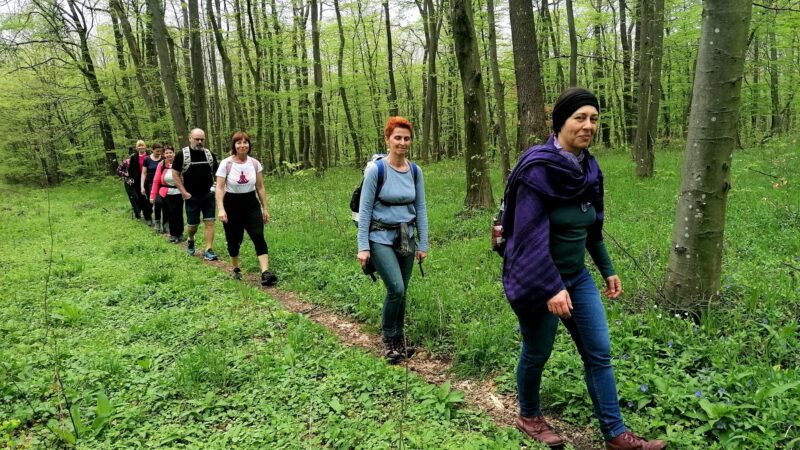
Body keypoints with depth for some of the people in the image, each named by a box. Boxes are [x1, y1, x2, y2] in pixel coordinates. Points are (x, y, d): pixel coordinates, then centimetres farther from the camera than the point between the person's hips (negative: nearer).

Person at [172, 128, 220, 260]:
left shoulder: (210, 154, 5)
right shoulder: (182, 155, -5)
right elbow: (175, 174, -3)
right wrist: (183, 192, -10)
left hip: (208, 195, 2)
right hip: (192, 196, -2)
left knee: (209, 222, -4)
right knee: (193, 224, 6)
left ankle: (209, 250, -1)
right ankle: (190, 241, 37)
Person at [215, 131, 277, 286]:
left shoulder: (255, 163, 0)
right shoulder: (226, 164, -9)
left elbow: (260, 188, 6)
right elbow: (219, 188, -12)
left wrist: (265, 208, 6)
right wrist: (221, 209, -23)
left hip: (251, 204, 2)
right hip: (232, 205, -1)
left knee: (258, 237, -14)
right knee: (233, 240, 9)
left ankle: (265, 273, -21)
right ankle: (236, 269, 33)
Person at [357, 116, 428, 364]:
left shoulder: (415, 171, 1)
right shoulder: (376, 170, -12)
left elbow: (421, 209, 7)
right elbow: (364, 210, -9)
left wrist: (423, 244, 5)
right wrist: (363, 247, -12)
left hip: (406, 238, 4)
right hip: (381, 238, -4)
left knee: (401, 292, 8)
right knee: (396, 289, -16)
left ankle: (399, 337, 29)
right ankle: (388, 338, 6)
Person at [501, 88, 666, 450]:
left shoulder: (588, 168, 3)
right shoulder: (538, 170, -22)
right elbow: (531, 235, -25)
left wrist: (607, 270, 16)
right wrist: (551, 288, -28)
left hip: (576, 275, 7)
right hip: (537, 279, -7)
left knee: (599, 352, 8)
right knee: (537, 352, 11)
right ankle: (529, 417, 35)